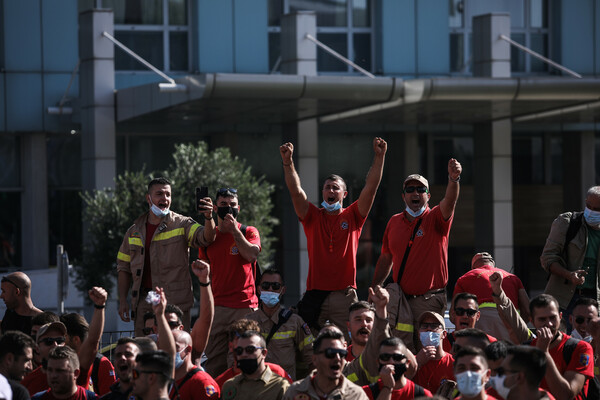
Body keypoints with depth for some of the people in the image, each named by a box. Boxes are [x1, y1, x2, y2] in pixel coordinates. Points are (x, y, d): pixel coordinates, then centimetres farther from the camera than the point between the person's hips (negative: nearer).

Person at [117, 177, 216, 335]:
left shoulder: (182, 225, 2)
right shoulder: (134, 231, 13)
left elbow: (206, 238, -16)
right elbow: (124, 267, 17)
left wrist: (209, 218, -37)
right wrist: (122, 301, 9)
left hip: (175, 304, -3)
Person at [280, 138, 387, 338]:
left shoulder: (353, 217, 9)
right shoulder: (313, 217, 10)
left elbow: (371, 187, 1)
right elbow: (295, 190, -2)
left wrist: (379, 156, -8)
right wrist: (288, 162, -15)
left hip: (345, 296, -1)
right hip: (314, 296, 1)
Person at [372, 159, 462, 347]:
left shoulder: (435, 218, -2)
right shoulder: (394, 222, 10)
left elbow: (449, 202, -24)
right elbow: (386, 258, 18)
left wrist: (453, 179, -44)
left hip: (430, 301, -3)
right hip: (402, 296, 3)